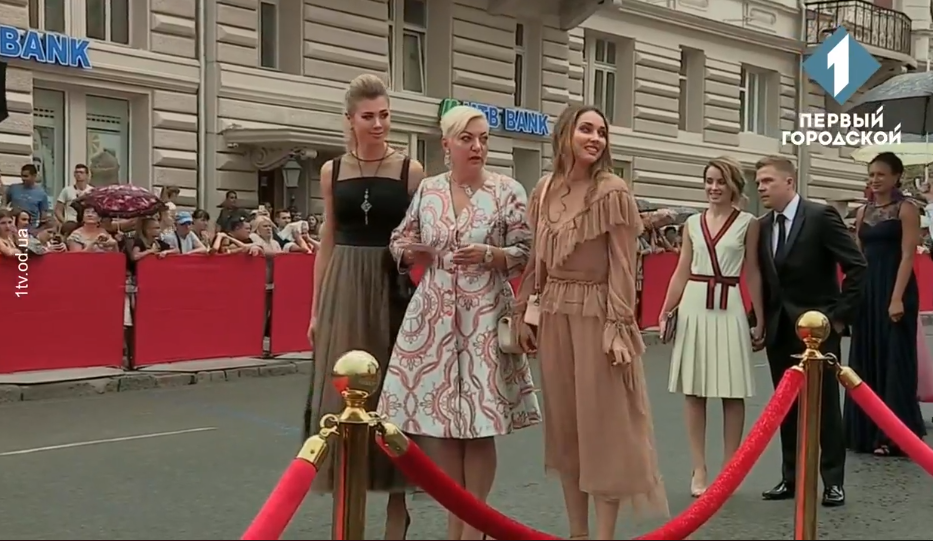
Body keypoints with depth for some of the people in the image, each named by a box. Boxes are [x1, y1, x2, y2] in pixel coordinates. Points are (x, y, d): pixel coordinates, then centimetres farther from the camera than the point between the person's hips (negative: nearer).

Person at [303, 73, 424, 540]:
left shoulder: (409, 169, -1)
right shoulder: (332, 171, 6)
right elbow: (328, 241, 10)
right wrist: (316, 308, 8)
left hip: (393, 289, -2)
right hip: (343, 291, 2)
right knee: (343, 391, 4)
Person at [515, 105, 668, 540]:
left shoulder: (613, 192, -8)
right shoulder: (544, 192, 7)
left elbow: (623, 266, -10)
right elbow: (536, 260, 12)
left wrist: (618, 327, -16)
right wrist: (524, 313, 9)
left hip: (596, 313, -6)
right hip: (554, 315, 6)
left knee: (602, 423, 1)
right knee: (563, 423, 11)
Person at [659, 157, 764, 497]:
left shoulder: (748, 223, 2)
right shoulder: (692, 224, 9)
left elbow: (752, 274, 4)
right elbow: (682, 272, 11)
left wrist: (760, 319, 2)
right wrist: (666, 311, 3)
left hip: (729, 309, -2)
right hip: (693, 307, 3)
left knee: (733, 393, 2)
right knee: (694, 392, 4)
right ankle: (699, 471, 11)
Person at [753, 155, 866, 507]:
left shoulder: (821, 216, -10)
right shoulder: (762, 226, 7)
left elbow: (857, 266, -12)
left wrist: (841, 315, -12)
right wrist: (761, 322, 7)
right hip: (779, 331, 5)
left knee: (825, 406, 3)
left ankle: (833, 481, 12)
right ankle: (791, 478, 18)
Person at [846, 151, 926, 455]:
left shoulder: (906, 210, -5)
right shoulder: (863, 213, 12)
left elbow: (907, 256, -12)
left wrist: (897, 298, -20)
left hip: (894, 291, -6)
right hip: (866, 292, 6)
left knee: (894, 360, -2)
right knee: (865, 361, 9)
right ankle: (866, 431, 18)